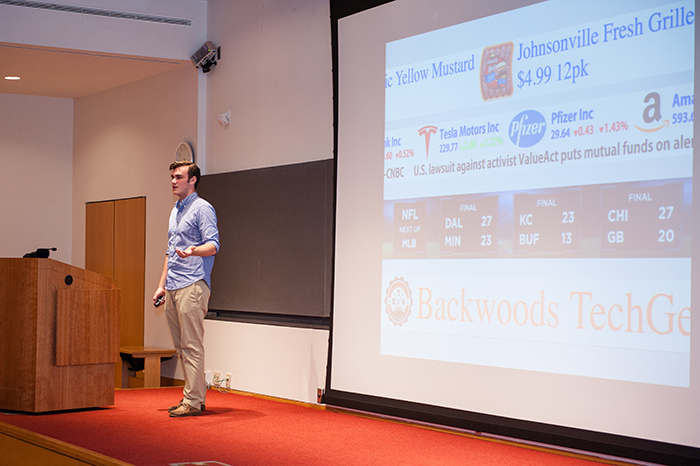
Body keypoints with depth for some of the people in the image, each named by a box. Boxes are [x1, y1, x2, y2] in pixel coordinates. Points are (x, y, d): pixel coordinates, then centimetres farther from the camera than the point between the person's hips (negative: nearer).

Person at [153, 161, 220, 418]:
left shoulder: (202, 208, -5)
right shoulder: (175, 211, 22)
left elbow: (213, 244, -15)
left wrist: (194, 250, -36)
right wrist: (162, 285, 22)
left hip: (192, 285, -9)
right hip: (173, 288, 9)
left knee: (191, 346, -9)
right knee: (181, 346, 9)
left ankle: (193, 401, -8)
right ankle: (197, 394, 15)